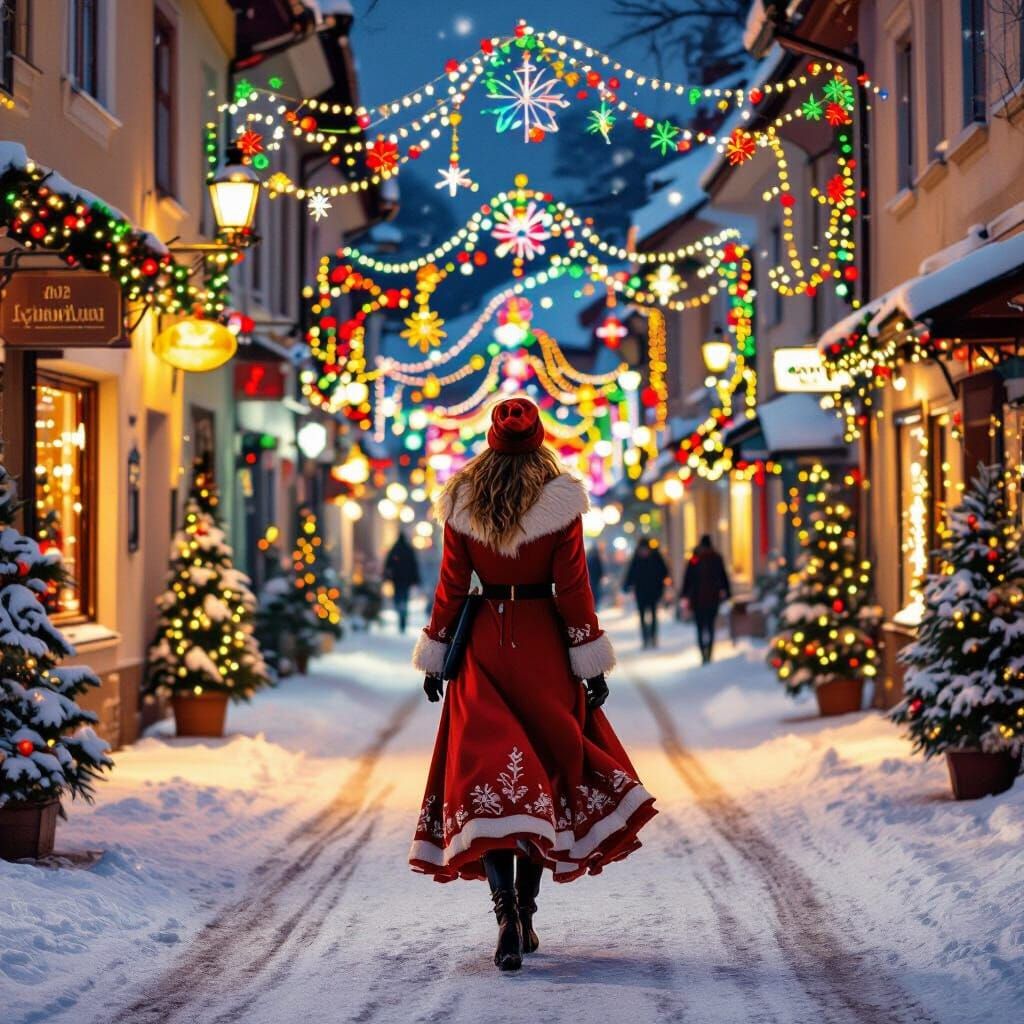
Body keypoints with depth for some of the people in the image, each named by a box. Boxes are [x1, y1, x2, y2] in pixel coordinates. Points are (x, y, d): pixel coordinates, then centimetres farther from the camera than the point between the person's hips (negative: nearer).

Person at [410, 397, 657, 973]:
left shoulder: (462, 504, -1)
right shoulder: (561, 503, -6)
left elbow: (452, 588, 1)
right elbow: (573, 590, -6)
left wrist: (435, 658, 9)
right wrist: (592, 664, 0)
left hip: (484, 644, 0)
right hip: (543, 645, 0)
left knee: (490, 776, -2)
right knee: (546, 769, 12)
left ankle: (507, 912, -19)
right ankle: (526, 916, 17)